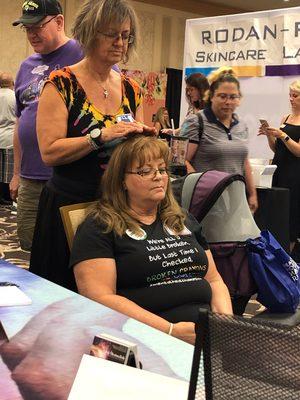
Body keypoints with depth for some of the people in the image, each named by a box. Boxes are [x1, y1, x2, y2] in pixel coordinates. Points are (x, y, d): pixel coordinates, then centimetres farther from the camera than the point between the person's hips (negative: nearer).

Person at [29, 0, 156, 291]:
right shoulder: (62, 84, -7)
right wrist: (101, 136, -23)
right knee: (68, 291, 3)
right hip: (69, 205, -4)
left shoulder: (131, 89, 8)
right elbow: (49, 152, -15)